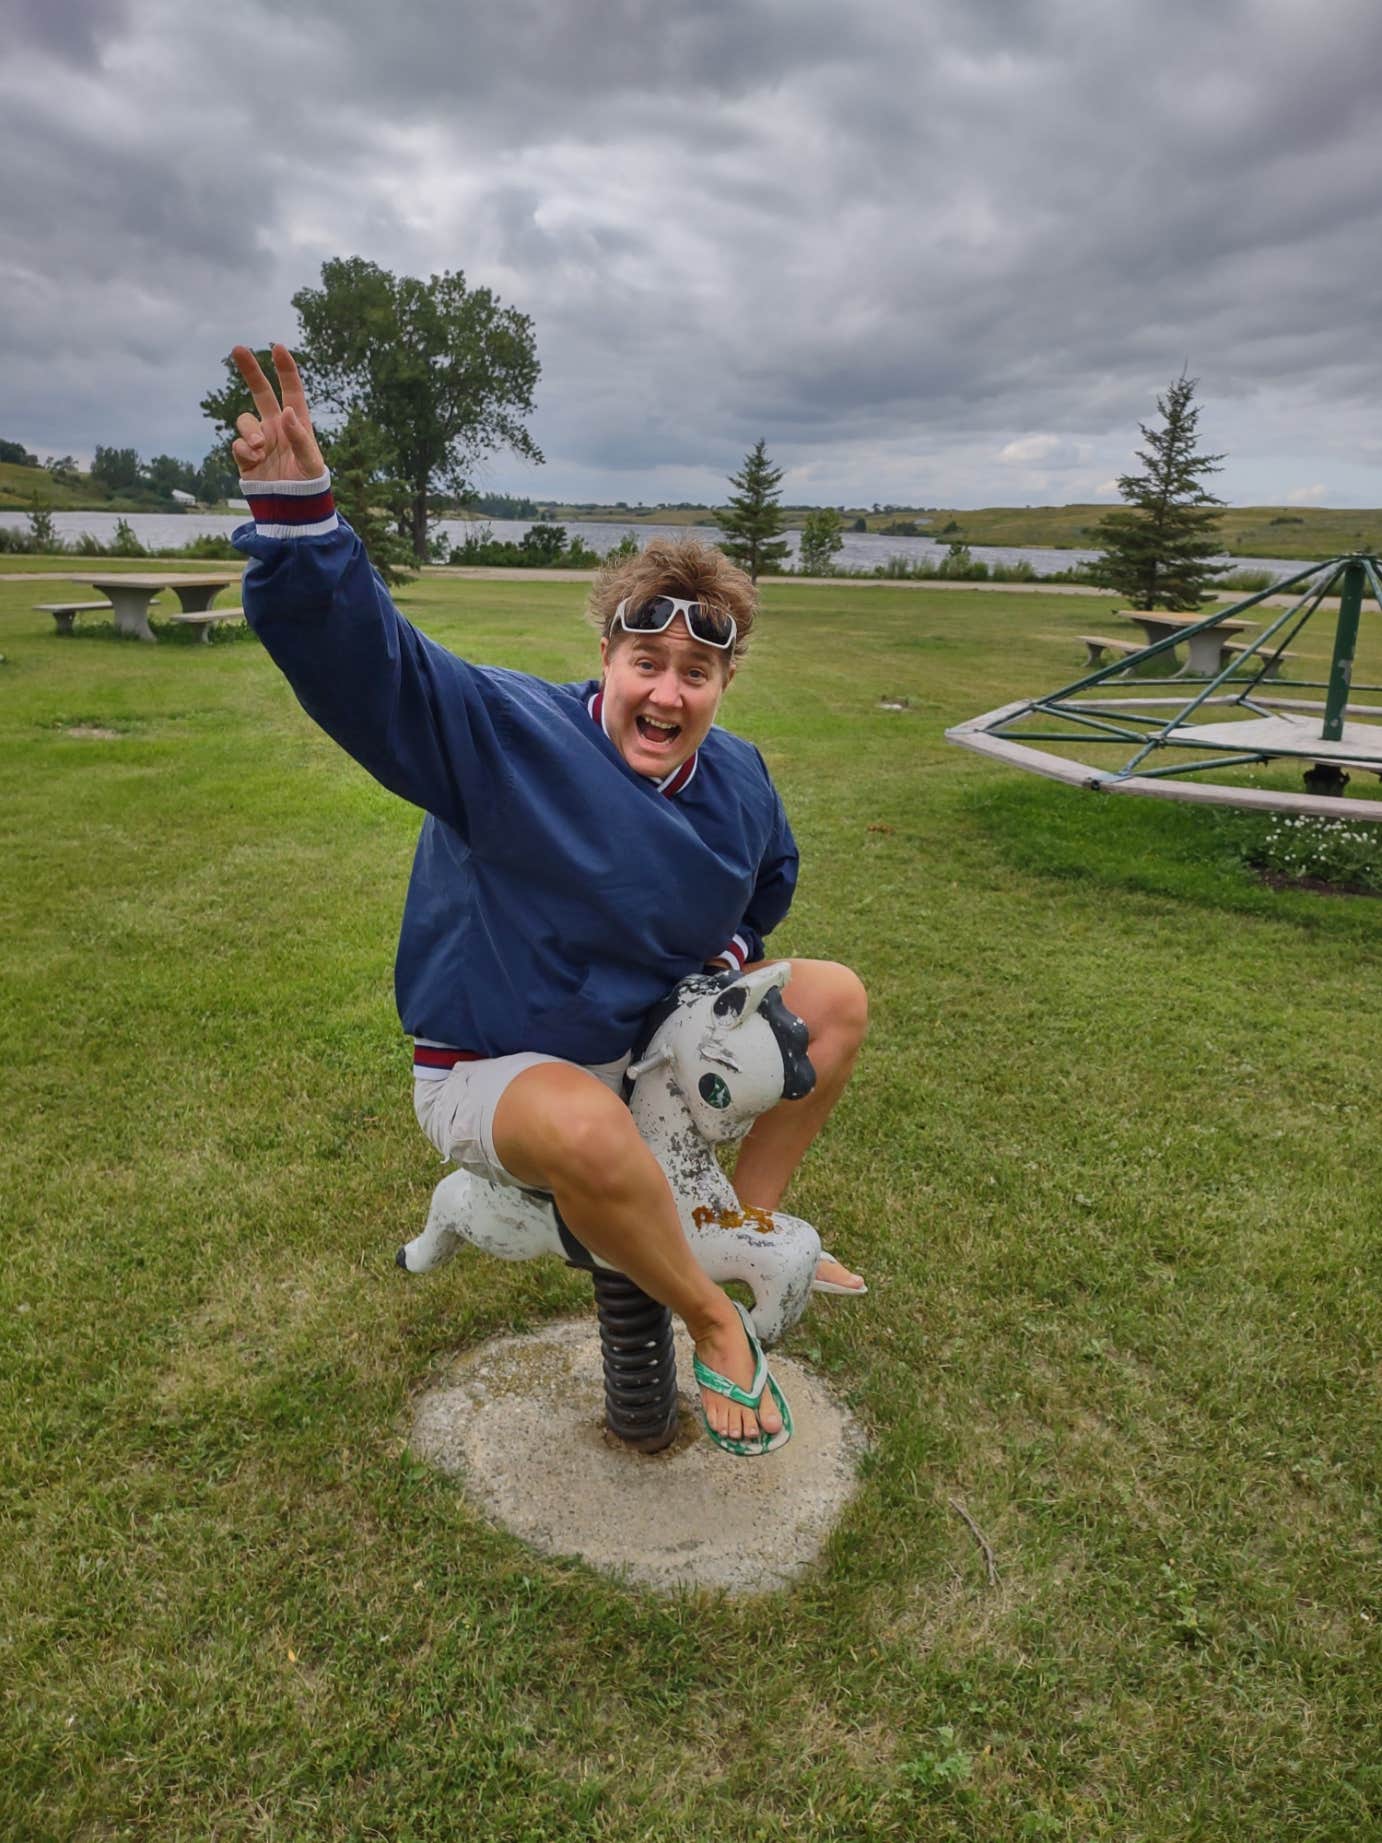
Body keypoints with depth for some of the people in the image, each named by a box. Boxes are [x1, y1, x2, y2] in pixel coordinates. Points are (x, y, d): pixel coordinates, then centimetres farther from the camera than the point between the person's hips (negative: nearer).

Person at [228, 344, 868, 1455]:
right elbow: (360, 656, -34)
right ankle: (715, 1324, -12)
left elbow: (767, 879, 22)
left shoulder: (738, 780, -1)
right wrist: (296, 508, -47)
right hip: (493, 1070, -7)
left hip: (650, 1042, 7)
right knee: (586, 1128, -43)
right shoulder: (509, 735, -21)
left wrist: (728, 949, 10)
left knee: (838, 998, 5)